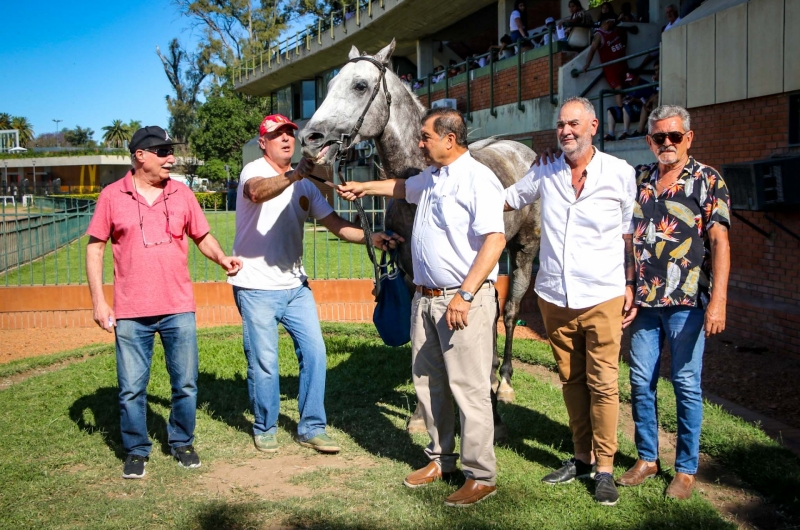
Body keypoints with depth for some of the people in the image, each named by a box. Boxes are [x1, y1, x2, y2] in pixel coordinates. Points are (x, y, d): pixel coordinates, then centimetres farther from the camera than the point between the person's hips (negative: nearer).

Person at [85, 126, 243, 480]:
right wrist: (98, 301, -3)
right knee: (131, 388, 5)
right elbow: (94, 249, 2)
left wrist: (222, 258, -7)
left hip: (179, 309, 2)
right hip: (131, 313, -2)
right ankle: (136, 450, 23)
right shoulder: (112, 196, 0)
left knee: (185, 383, 8)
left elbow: (202, 237, 14)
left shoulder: (181, 194, 7)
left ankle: (182, 442, 27)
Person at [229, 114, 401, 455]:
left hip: (295, 286, 6)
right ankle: (264, 428, 20)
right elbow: (257, 192, -33)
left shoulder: (305, 184, 11)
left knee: (314, 351, 1)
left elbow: (334, 224, 6)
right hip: (257, 288, -6)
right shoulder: (254, 171, -8)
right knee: (264, 362, 0)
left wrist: (370, 237, -11)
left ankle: (312, 428, 13)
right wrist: (295, 175, -49)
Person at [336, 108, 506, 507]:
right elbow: (403, 188, 38)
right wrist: (363, 188, 39)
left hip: (465, 300, -9)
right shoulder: (430, 177, 13)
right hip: (426, 297, 9)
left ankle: (481, 476, 7)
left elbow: (495, 239, -22)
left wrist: (465, 295, -26)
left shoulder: (477, 178, -13)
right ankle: (440, 459, 29)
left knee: (468, 388, -4)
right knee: (428, 383, 14)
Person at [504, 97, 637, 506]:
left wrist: (631, 286, -3)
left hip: (602, 298, -3)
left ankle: (604, 468, 11)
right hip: (554, 298, 4)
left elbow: (630, 235, 1)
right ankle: (582, 457, 27)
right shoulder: (544, 173, 4)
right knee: (571, 381, 13)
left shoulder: (620, 173, -3)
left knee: (603, 384, 0)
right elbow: (507, 199, 19)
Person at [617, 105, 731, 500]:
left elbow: (719, 241, -9)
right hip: (643, 301, 4)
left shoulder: (707, 180, -3)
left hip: (687, 302, -4)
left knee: (686, 384, 3)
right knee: (640, 382, 9)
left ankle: (686, 469, 16)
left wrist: (718, 300, -17)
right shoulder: (638, 179, 10)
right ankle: (647, 458, 25)